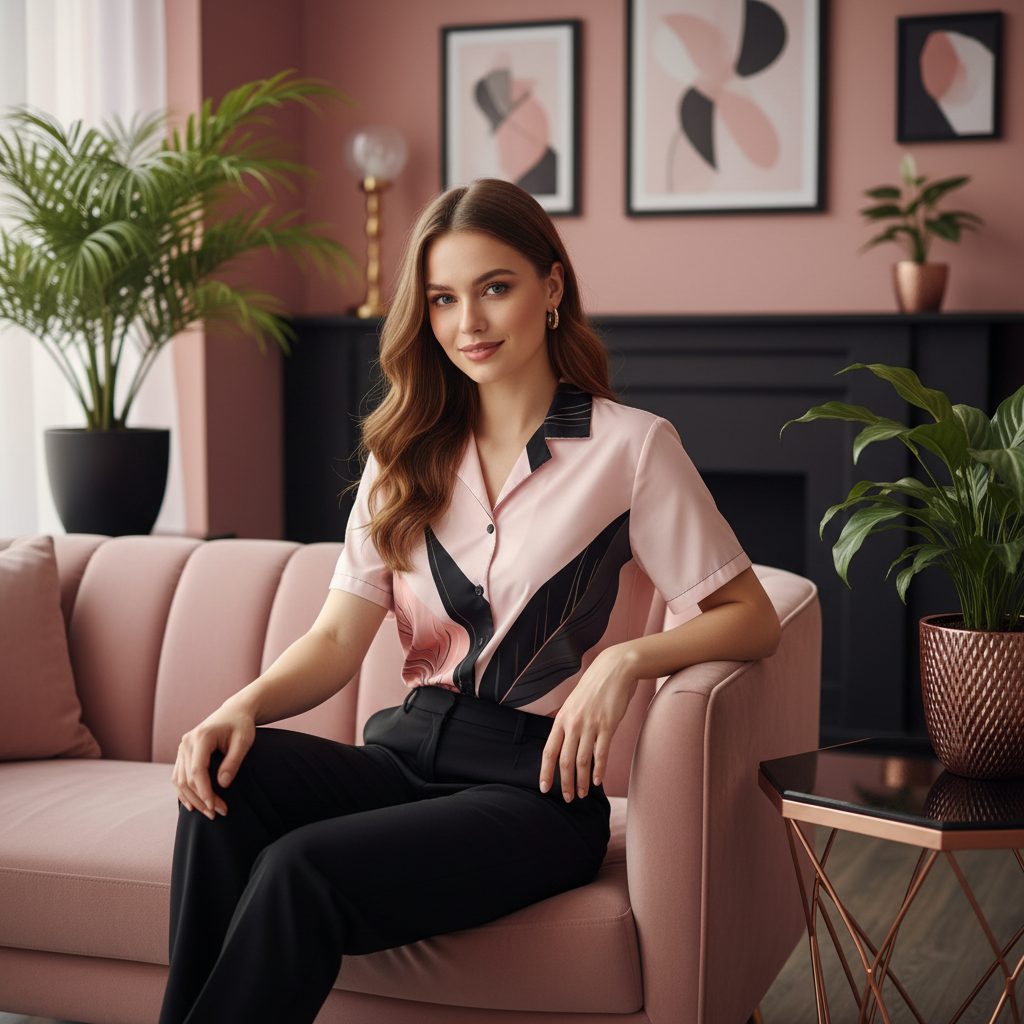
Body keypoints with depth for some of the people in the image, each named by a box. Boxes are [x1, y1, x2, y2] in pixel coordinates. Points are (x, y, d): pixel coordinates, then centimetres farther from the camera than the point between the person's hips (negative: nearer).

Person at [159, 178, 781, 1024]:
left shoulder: (631, 446, 1)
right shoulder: (406, 455, 15)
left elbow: (752, 620, 0)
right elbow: (338, 638, 7)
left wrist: (626, 657, -19)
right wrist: (243, 706, -14)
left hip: (539, 777, -4)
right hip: (410, 751, 5)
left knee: (300, 869, -30)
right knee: (233, 776, -28)